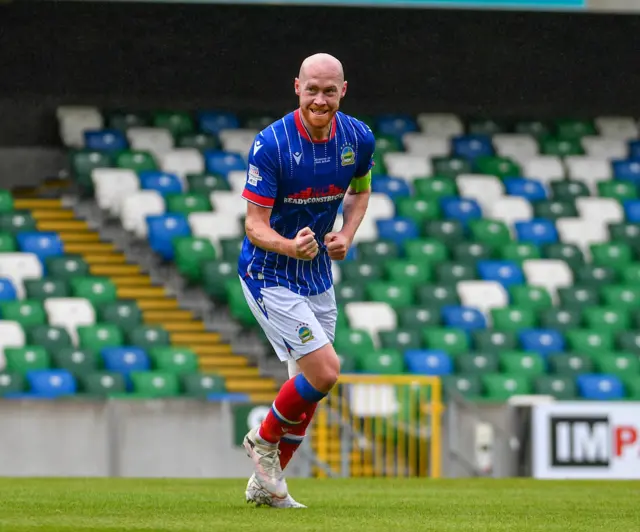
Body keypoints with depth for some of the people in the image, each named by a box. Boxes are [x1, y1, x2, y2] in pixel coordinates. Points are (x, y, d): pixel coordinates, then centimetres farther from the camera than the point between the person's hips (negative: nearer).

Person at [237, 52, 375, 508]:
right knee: (325, 372, -16)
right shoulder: (271, 144, -22)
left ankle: (266, 483, 27)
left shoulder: (359, 138, -6)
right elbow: (255, 225, -20)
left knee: (308, 387, 11)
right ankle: (263, 439, 10)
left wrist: (346, 235, -4)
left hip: (318, 275, 6)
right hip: (270, 276, -6)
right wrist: (291, 246, -41)